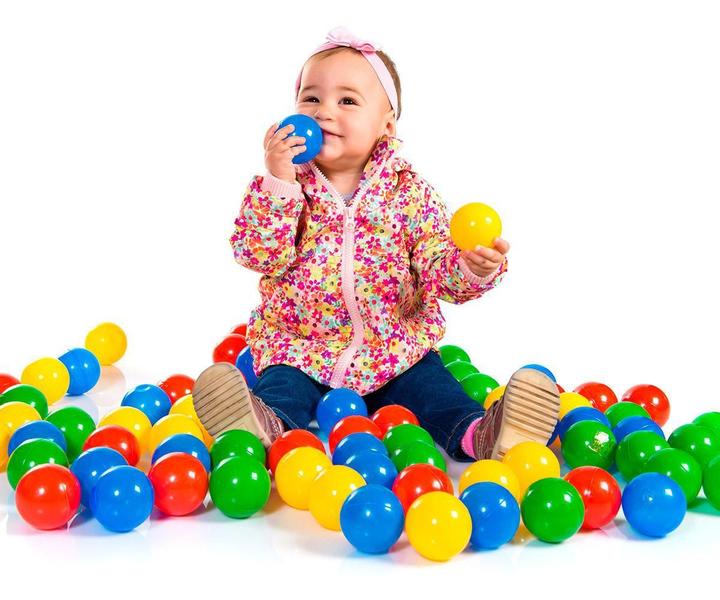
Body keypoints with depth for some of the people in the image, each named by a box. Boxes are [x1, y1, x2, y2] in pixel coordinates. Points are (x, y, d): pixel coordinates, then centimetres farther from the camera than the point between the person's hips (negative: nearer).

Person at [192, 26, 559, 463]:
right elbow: (261, 256, -12)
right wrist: (278, 182, -22)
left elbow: (439, 266, -5)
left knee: (428, 382, -21)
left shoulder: (410, 192, -1)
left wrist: (472, 268, -29)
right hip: (300, 345, -1)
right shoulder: (284, 185, -1)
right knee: (282, 385, -27)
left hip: (395, 349, 1)